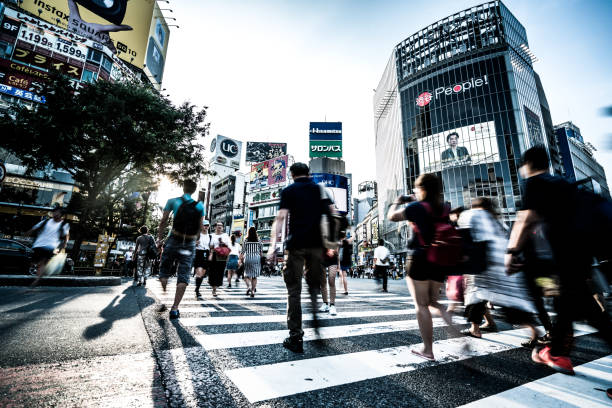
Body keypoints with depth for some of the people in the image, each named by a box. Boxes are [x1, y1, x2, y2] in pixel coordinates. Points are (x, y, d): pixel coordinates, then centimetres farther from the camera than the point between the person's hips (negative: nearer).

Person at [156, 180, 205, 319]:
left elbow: (163, 221, 2)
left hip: (174, 240, 0)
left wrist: (159, 238, 10)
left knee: (164, 271, 17)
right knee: (183, 276, 3)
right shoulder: (199, 206, 5)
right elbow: (200, 227, 3)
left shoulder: (173, 201, 3)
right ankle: (175, 308, 1)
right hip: (190, 244, 1)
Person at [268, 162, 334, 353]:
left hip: (296, 244, -2)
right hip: (317, 244, 3)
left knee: (294, 289, 3)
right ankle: (317, 315, 4)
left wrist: (273, 244, -13)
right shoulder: (320, 189, 13)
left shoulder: (288, 191, 5)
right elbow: (332, 213, 9)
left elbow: (281, 217, -8)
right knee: (315, 285, 21)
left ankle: (295, 337, 4)